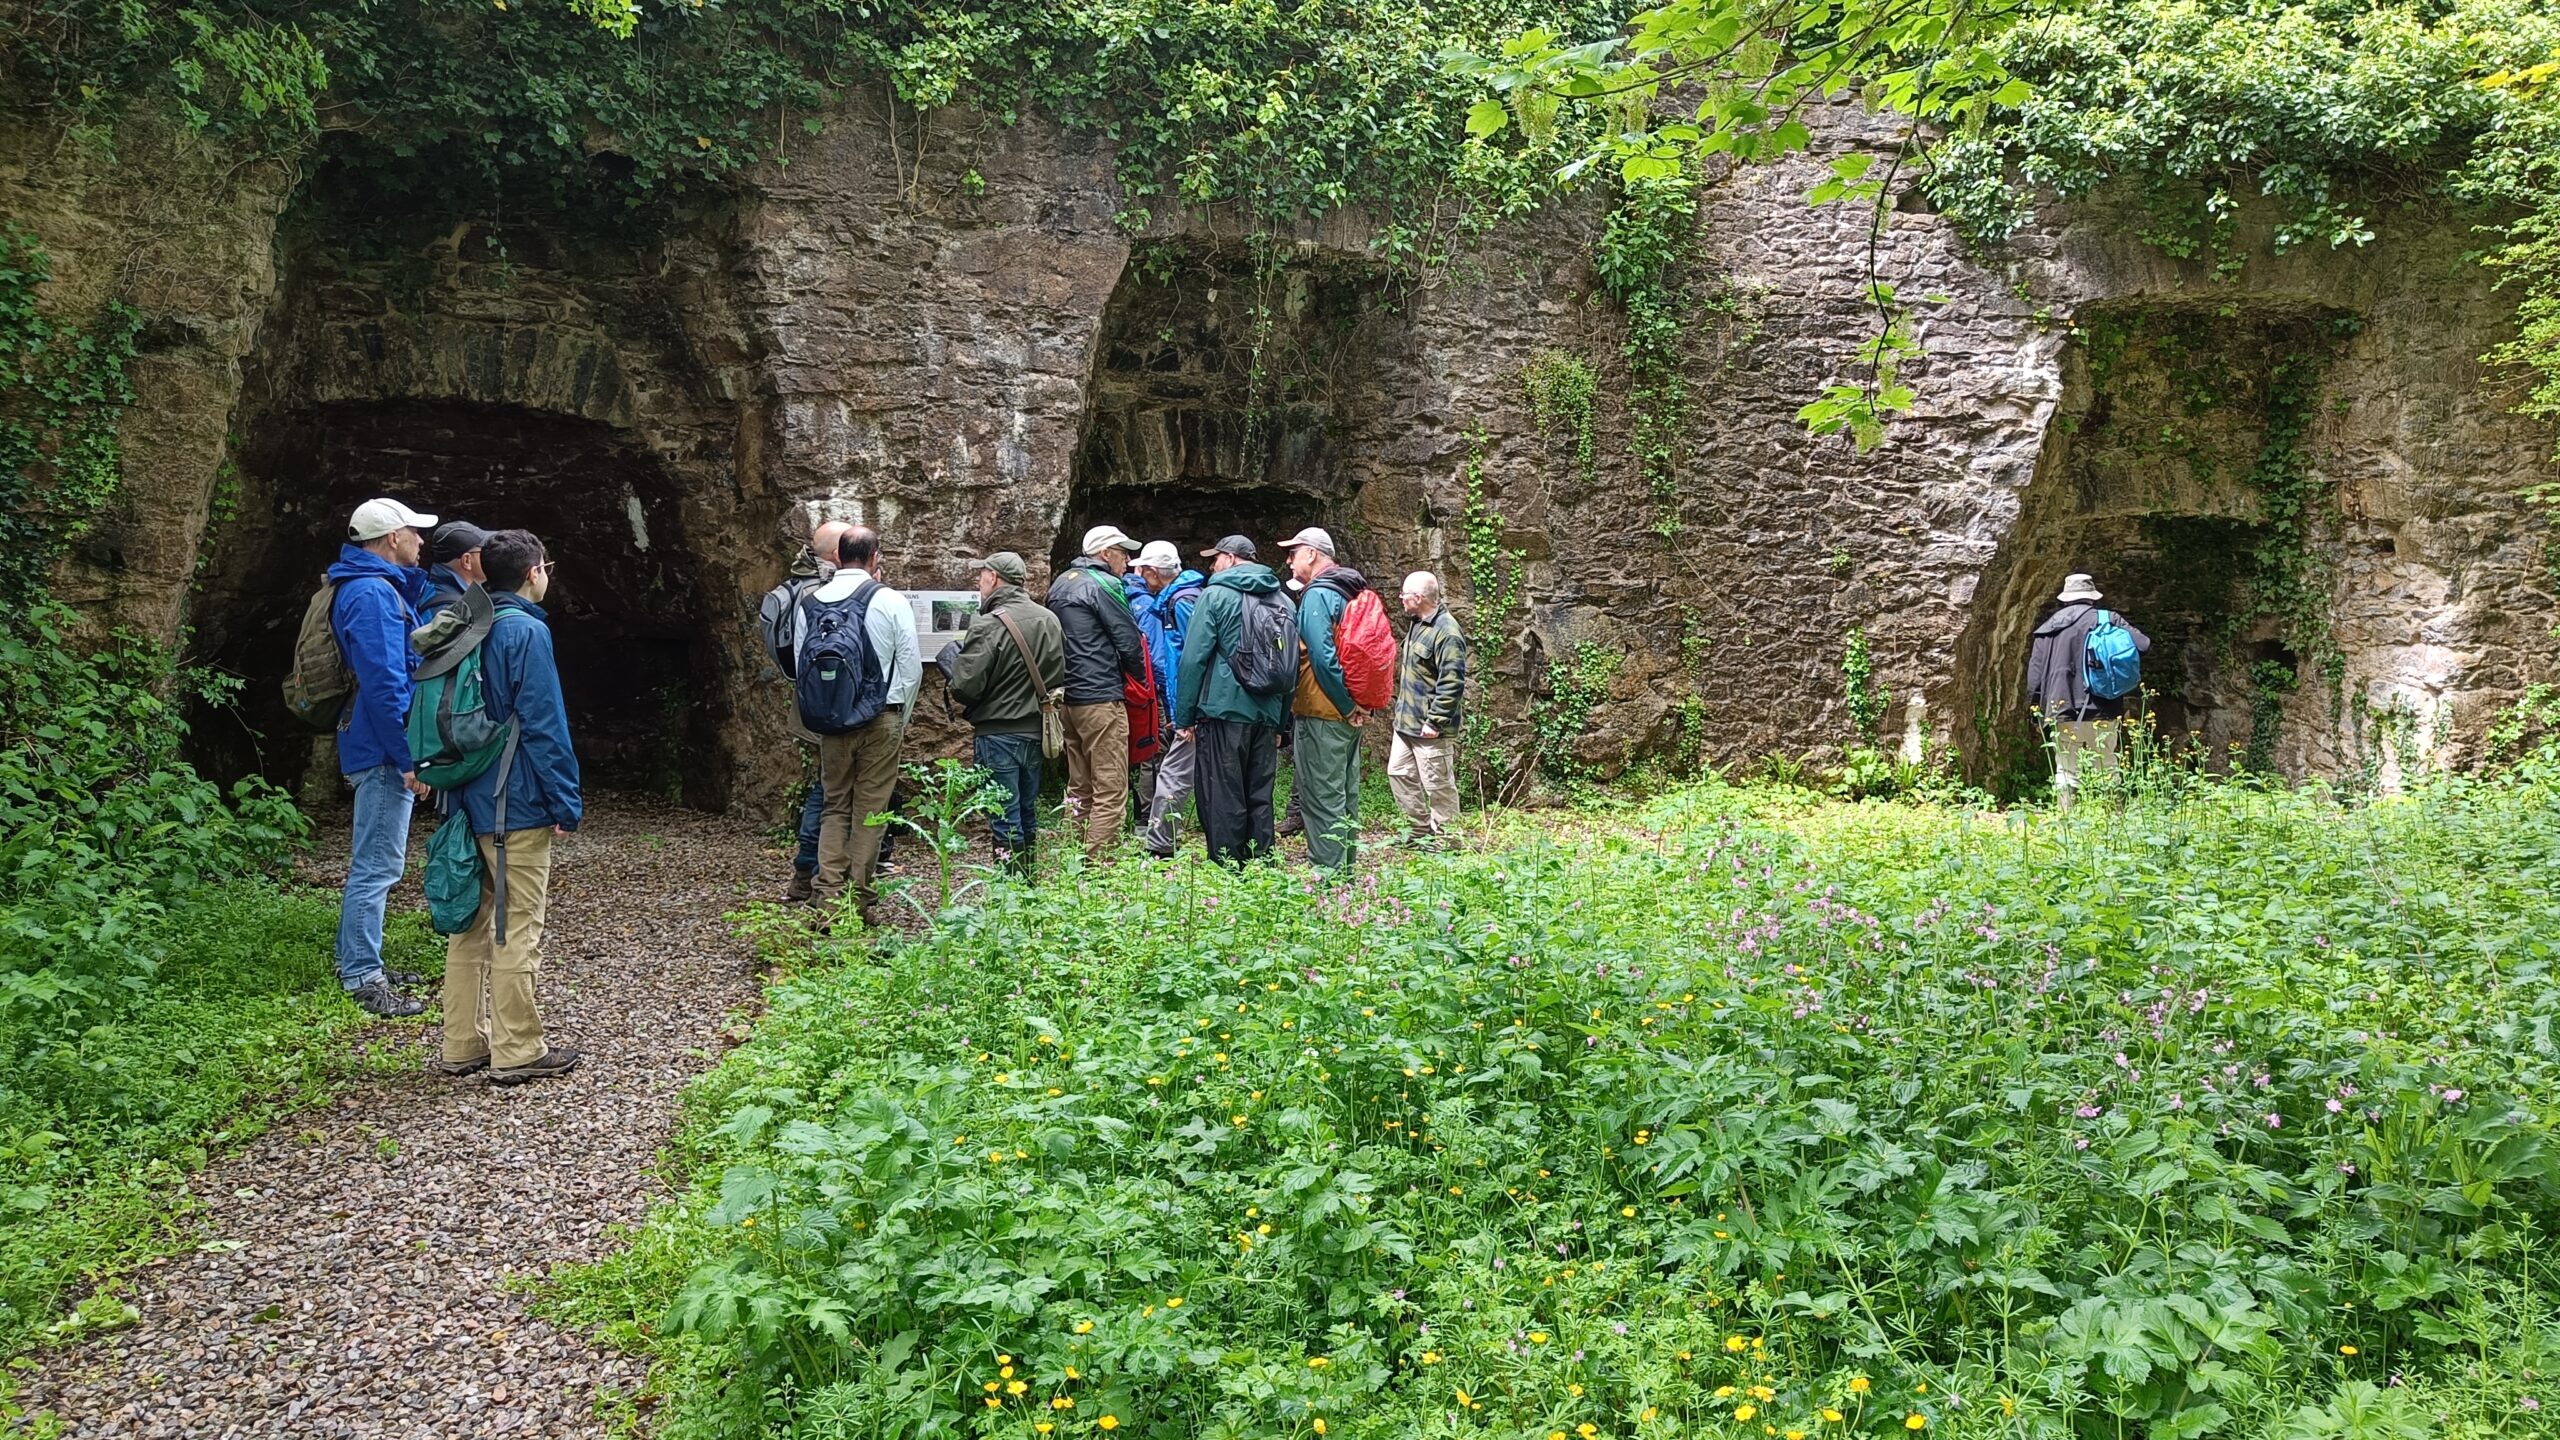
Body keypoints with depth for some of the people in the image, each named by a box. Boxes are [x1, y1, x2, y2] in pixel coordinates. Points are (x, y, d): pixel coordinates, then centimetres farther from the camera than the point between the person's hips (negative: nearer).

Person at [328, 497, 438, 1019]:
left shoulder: (376, 588, 14)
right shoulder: (373, 594, -17)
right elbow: (384, 684, -23)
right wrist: (409, 758, -23)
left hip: (375, 752, 11)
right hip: (384, 751, -11)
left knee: (372, 863, 18)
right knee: (378, 866, -7)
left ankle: (356, 962, 28)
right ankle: (363, 979, -2)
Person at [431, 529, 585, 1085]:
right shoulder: (527, 632, -14)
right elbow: (544, 725, -16)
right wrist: (567, 801, -11)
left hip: (472, 803, 8)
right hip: (517, 808, -8)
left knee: (471, 921, 13)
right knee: (518, 927, -2)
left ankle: (463, 1044, 20)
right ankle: (517, 1051, 4)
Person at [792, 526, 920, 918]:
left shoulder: (809, 604, 2)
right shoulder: (891, 602, -7)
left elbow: (801, 668, 7)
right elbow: (911, 669, -4)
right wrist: (901, 721, 10)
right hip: (881, 721, -3)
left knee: (835, 807, 12)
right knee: (870, 811, 4)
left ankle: (827, 897, 3)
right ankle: (857, 899, 5)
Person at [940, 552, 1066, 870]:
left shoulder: (989, 625, -18)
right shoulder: (1048, 620, 5)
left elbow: (966, 686, -21)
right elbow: (1059, 677, 13)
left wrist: (951, 662, -2)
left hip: (998, 733, -7)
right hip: (1035, 730, 7)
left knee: (1006, 817, 0)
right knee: (1028, 812, 18)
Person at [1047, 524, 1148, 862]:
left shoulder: (1060, 584, 16)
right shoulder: (1104, 585, -10)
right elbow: (1129, 641, -9)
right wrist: (1140, 677, 8)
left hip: (1066, 695, 9)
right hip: (1101, 699, -9)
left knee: (1078, 788, 15)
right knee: (1110, 791, -6)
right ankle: (1098, 863, -9)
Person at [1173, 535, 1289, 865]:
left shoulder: (1215, 594, -4)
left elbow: (1194, 658, -8)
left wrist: (1184, 718, -3)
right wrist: (1281, 724, 19)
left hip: (1223, 711, -5)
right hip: (1267, 715, 5)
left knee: (1223, 800, -1)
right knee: (1260, 798, 10)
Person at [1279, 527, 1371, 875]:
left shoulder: (1318, 595, -14)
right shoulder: (1353, 591, 14)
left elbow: (1322, 655, -22)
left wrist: (1345, 704, -15)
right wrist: (1354, 702, 11)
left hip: (1323, 715, -9)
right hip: (1349, 715, 9)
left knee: (1321, 799, -6)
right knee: (1345, 797, 14)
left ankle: (1326, 872, -5)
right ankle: (1346, 867, 20)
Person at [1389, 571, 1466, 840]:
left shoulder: (1446, 633, -20)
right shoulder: (1418, 625, 12)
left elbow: (1452, 684, -24)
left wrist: (1435, 722, -23)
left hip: (1430, 729, -10)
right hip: (1406, 723, 10)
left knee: (1437, 784, -1)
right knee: (1399, 773, 15)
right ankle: (1420, 830, 26)